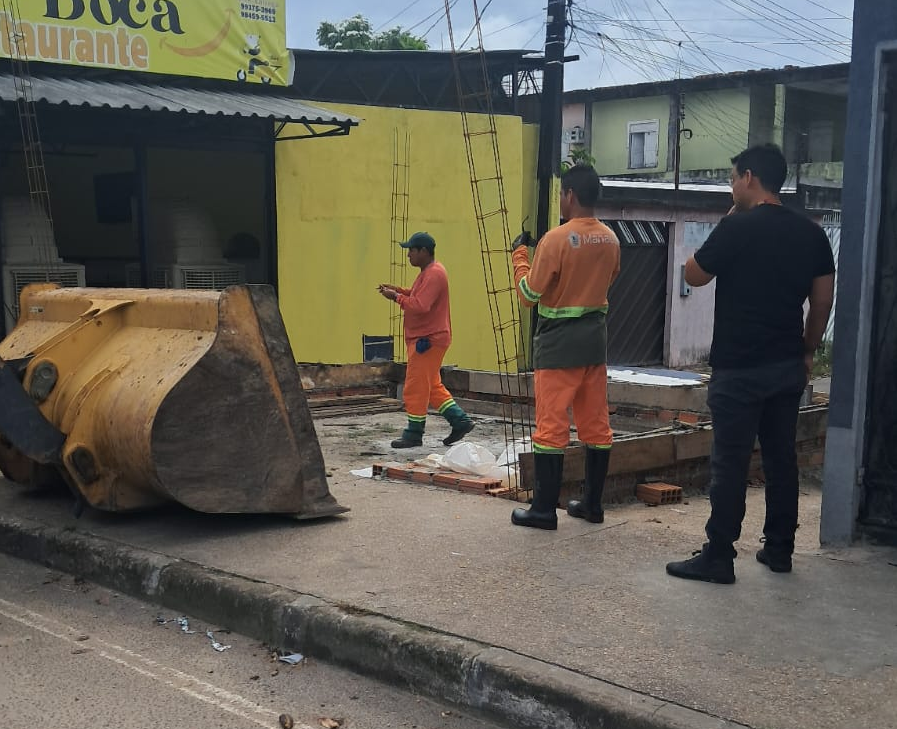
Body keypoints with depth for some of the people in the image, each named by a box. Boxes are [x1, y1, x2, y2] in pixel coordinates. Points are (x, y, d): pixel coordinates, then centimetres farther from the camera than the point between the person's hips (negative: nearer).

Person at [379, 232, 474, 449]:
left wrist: (396, 297, -17)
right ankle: (460, 421, 18)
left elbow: (420, 306, -27)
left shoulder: (434, 274, -19)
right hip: (424, 339, 11)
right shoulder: (428, 272, 16)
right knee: (432, 386, 16)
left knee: (416, 388, -4)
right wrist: (397, 290, 9)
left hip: (428, 341, -11)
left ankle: (414, 435, 5)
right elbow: (417, 296, 22)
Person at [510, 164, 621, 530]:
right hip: (595, 337, 6)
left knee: (551, 425, -2)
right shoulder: (610, 240, 4)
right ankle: (592, 503, 19)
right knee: (596, 425, 11)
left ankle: (544, 509, 1)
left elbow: (529, 294, -10)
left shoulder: (556, 239, -15)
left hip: (559, 342, -6)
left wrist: (519, 253, 2)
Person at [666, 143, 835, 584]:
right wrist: (807, 352, 19)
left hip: (739, 368, -6)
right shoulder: (811, 233, 6)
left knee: (730, 463, -2)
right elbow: (822, 301, 9)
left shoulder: (737, 227, -12)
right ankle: (779, 549, 22)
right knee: (781, 458, 13)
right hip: (788, 367, 6)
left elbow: (694, 276, 0)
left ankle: (718, 557, 2)